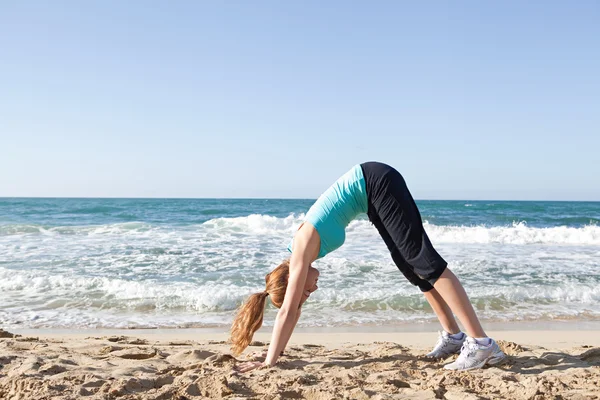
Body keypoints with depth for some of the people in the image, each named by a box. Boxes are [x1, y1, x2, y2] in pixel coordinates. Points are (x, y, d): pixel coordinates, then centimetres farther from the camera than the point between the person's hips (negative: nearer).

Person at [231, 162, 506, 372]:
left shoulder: (302, 250, -14)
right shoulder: (299, 254, 8)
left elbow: (287, 313, -14)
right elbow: (293, 312, 17)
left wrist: (269, 362, -10)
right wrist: (274, 354, 20)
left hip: (377, 182, -8)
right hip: (374, 190, 8)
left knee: (423, 260, -13)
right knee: (409, 264, 8)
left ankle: (481, 342, -16)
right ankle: (453, 335, 14)